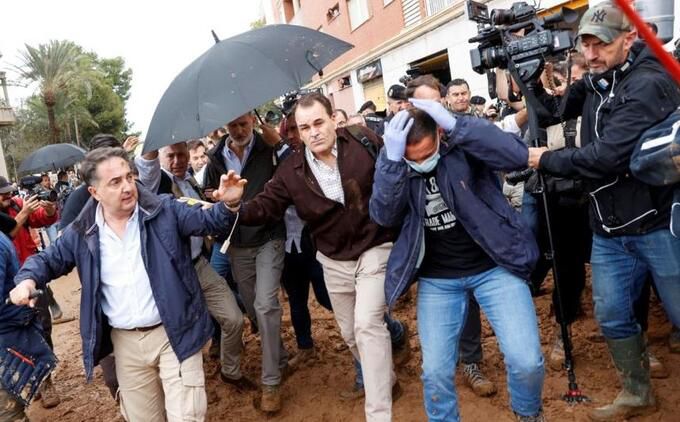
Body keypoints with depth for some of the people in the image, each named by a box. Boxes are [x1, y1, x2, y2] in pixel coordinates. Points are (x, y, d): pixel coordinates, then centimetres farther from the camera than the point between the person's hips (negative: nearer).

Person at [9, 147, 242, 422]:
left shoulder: (164, 211, -7)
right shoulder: (82, 232, 0)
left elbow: (209, 221, -8)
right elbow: (49, 259, 12)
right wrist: (28, 280, -10)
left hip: (174, 334, -3)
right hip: (125, 342, 3)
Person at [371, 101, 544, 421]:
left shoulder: (463, 144, -13)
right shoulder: (390, 160, -6)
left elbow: (518, 156, -27)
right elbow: (384, 216, -19)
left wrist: (456, 124, -34)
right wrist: (393, 160, -33)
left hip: (493, 265, -1)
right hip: (437, 279, 2)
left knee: (526, 361, -6)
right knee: (435, 372, 2)